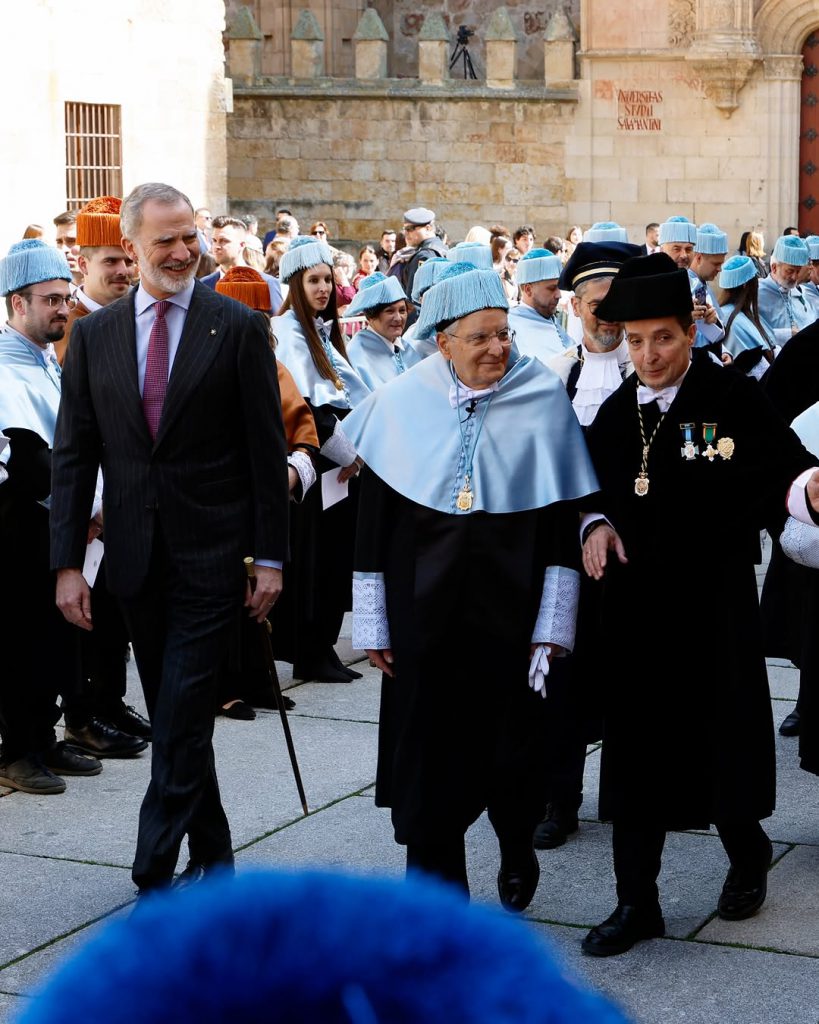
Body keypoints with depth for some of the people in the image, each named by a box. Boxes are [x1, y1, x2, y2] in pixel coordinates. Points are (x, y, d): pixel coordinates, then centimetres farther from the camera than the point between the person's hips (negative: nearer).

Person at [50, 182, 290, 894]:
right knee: (175, 720, 13)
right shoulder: (94, 334, 6)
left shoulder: (239, 327, -2)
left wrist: (271, 558, -5)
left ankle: (154, 881, -3)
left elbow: (267, 451, -2)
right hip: (136, 558, 4)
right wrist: (68, 562, 0)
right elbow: (74, 455, 6)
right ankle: (212, 857, 27)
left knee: (181, 723, -7)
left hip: (211, 554, -4)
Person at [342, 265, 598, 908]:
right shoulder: (400, 405, -1)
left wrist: (552, 628, -6)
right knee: (430, 756, 5)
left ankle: (517, 845, 37)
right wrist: (373, 625, 2)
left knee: (512, 750, 6)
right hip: (425, 618, 1)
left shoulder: (544, 403, -3)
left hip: (512, 614, -1)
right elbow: (372, 522, 3)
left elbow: (564, 520, -3)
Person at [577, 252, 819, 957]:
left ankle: (748, 856, 37)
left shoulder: (734, 399, -10)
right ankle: (636, 903, 17)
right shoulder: (616, 413, 7)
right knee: (636, 749, 7)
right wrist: (597, 524, -3)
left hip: (714, 607, -4)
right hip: (635, 603, 4)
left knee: (722, 738, 8)